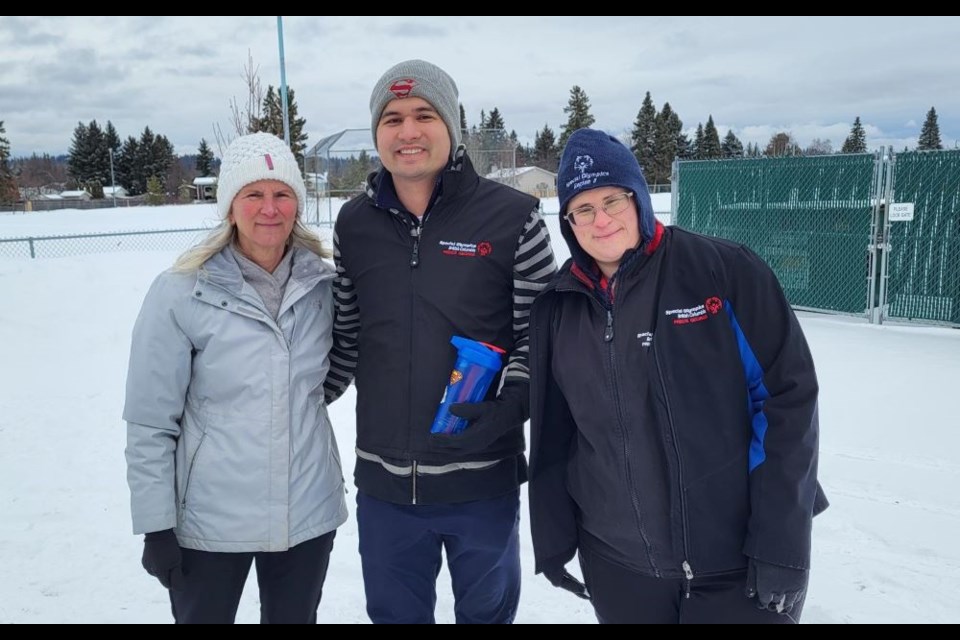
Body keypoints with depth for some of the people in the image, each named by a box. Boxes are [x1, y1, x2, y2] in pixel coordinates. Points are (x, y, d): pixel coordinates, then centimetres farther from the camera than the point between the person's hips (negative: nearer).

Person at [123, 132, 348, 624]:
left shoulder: (322, 283, -3)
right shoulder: (181, 293, -12)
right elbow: (149, 424, -8)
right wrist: (156, 526, -7)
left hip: (309, 513, 3)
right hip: (210, 522, -3)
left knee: (295, 618, 21)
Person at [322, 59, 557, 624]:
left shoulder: (511, 216, -8)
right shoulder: (354, 223, 2)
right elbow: (347, 338, 11)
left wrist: (502, 407, -19)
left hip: (484, 479, -2)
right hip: (383, 480, 3)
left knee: (487, 610, 20)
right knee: (394, 612, 21)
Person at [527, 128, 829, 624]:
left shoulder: (727, 271, -10)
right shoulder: (555, 309, 1)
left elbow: (788, 397, -10)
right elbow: (550, 435, 8)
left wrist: (781, 541, -12)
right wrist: (553, 540, 10)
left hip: (739, 562, -3)